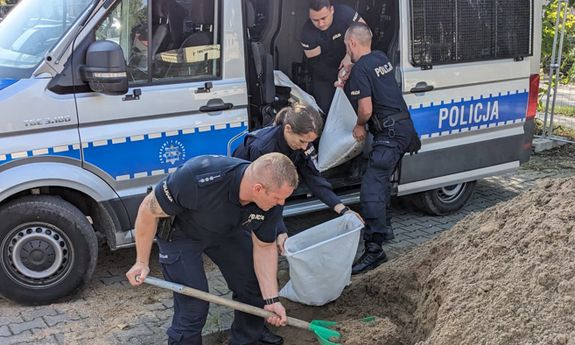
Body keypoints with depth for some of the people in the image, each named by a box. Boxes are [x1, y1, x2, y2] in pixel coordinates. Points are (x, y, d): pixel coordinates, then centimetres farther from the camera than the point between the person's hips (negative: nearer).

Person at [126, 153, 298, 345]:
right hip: (181, 233, -5)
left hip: (228, 229, 5)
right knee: (193, 308, -12)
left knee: (255, 287, 7)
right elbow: (149, 209, -26)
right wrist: (142, 262, -18)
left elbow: (264, 247, -9)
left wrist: (271, 299, -14)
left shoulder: (271, 197, -25)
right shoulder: (198, 179, -42)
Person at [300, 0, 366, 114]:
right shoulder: (307, 32, -21)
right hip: (324, 73, 0)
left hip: (349, 67, 0)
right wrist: (337, 77, -25)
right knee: (323, 108, -4)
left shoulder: (345, 13, -23)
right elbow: (315, 62, -16)